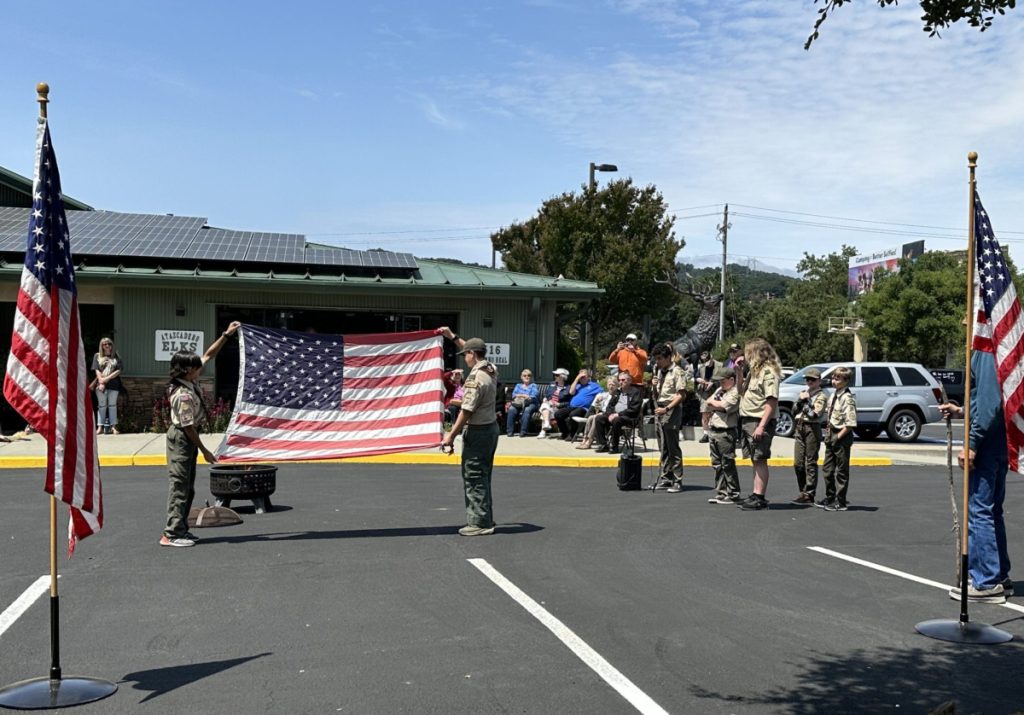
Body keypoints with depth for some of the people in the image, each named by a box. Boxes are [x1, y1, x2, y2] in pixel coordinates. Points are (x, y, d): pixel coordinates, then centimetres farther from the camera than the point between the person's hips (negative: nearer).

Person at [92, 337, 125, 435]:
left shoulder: (116, 357, 8)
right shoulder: (97, 356, 9)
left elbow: (118, 371, 0)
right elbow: (97, 371, 2)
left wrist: (107, 378, -10)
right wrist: (101, 382, -10)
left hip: (113, 384, 0)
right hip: (101, 385, 0)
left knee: (112, 405, 2)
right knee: (102, 406, 2)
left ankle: (113, 427, 3)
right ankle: (100, 427, 2)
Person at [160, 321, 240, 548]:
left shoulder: (190, 381, 1)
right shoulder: (183, 395, -25)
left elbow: (209, 355, 10)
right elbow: (188, 427, -22)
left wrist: (226, 334, 6)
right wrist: (204, 450, -16)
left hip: (187, 439, 10)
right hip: (181, 439, -10)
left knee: (187, 487, 14)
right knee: (179, 486, -7)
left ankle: (180, 529, 20)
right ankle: (171, 534, -3)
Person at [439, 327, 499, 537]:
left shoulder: (475, 378, -20)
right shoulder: (490, 370, 6)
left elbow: (466, 412, -22)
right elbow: (473, 349, 26)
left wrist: (451, 436, -18)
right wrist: (452, 337, 30)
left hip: (477, 431, -9)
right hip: (491, 427, 9)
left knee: (474, 477, -3)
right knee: (482, 476, 17)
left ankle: (480, 522, -1)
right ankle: (485, 517, 24)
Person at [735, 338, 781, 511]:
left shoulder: (768, 372, -12)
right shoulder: (753, 371, 17)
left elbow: (772, 401, -18)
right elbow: (742, 392, 24)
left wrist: (761, 426, -24)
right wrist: (738, 371, 14)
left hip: (760, 421, -9)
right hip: (747, 420, 9)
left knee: (760, 459, -7)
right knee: (755, 460, 12)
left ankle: (759, 498, -6)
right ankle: (756, 495, 17)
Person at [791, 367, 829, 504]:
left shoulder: (821, 396, -3)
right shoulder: (803, 393, 17)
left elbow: (815, 414, -15)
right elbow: (794, 411, 13)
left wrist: (805, 402, -8)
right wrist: (799, 401, -2)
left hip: (812, 428, -7)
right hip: (799, 428, 7)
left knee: (811, 463, -3)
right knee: (798, 462, 7)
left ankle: (809, 495, 0)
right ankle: (802, 491, 17)